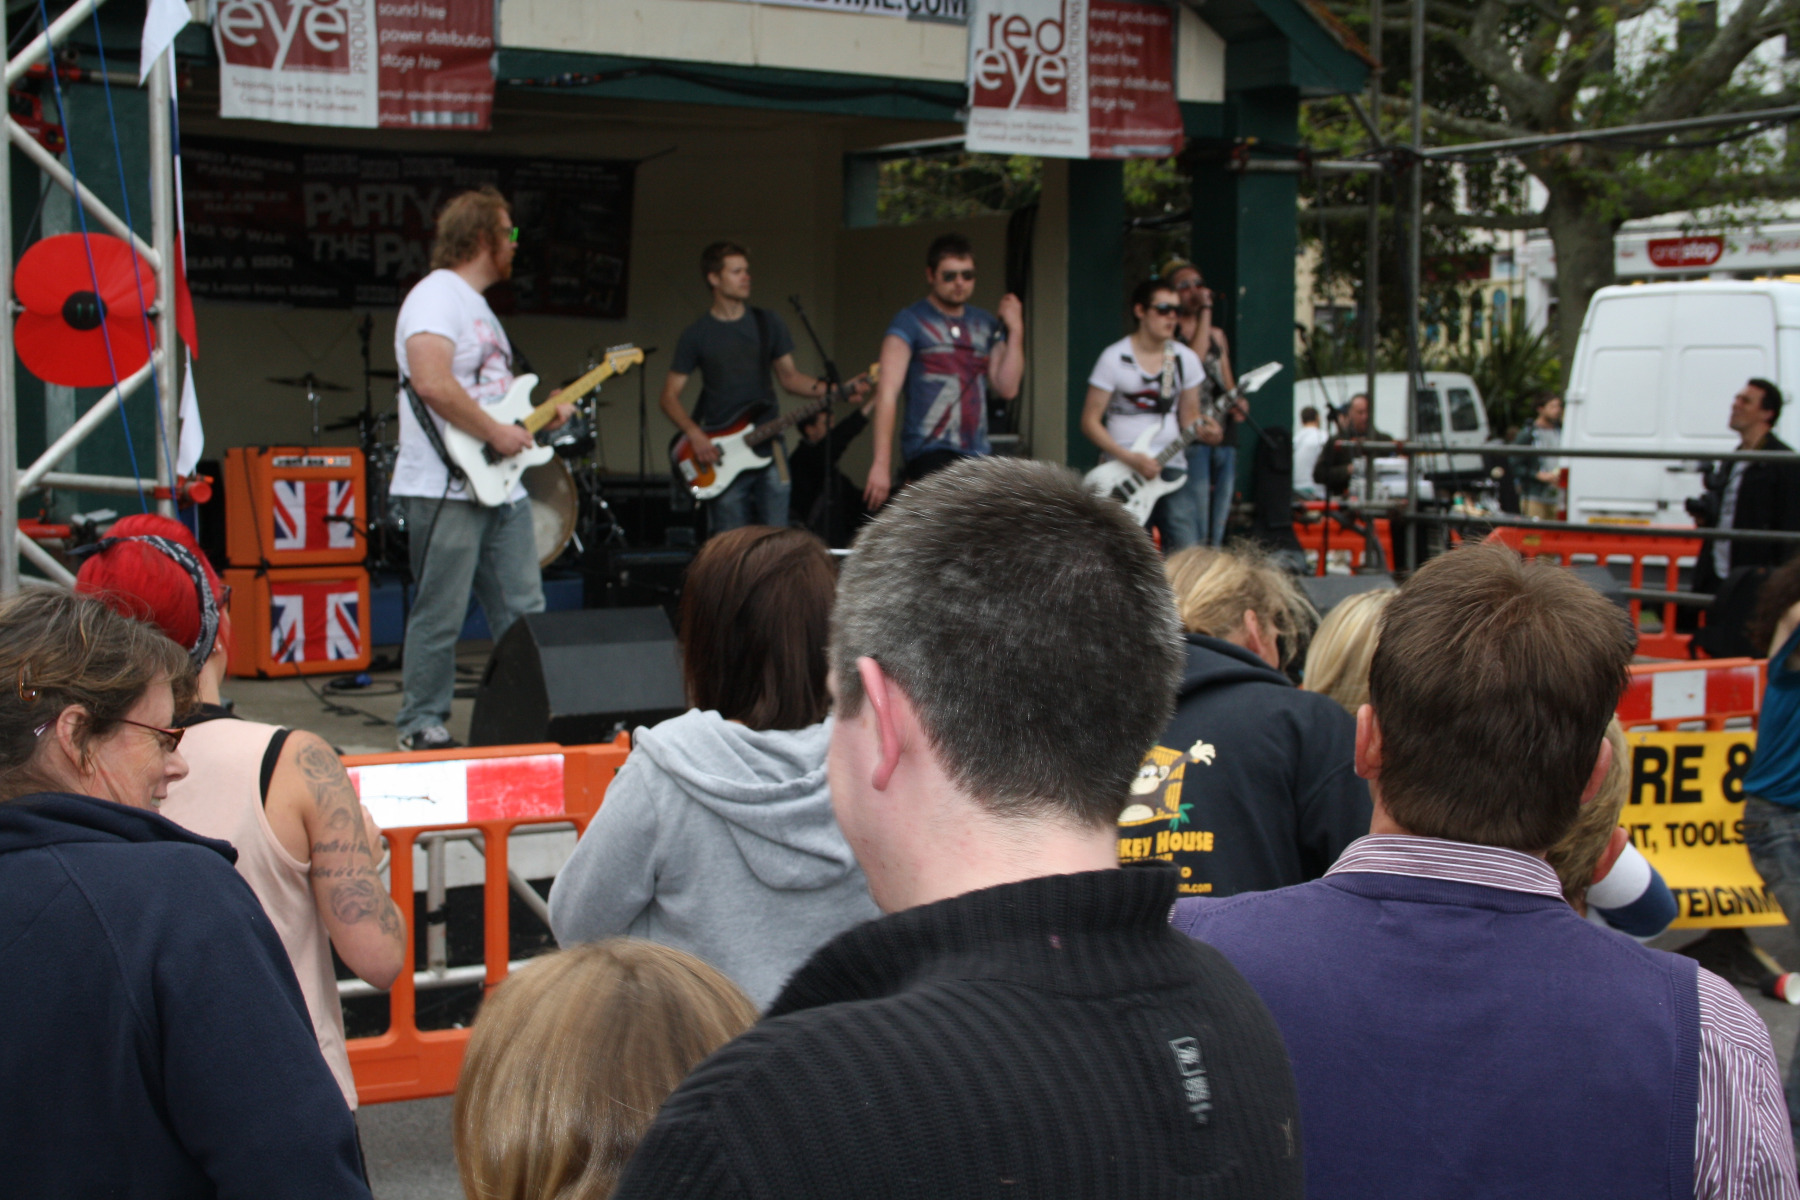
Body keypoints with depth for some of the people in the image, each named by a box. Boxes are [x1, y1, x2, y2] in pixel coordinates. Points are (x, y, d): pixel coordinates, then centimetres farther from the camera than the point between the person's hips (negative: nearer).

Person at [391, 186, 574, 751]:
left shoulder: (477, 304, 21)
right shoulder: (436, 297, -13)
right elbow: (432, 384, -27)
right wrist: (496, 433, -20)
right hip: (446, 490, -10)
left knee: (523, 612, 11)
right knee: (440, 615, -3)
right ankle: (421, 727, 6)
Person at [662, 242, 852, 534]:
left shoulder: (768, 323, 10)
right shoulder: (696, 335, 2)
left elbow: (788, 377, 14)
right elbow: (669, 397, 3)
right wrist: (694, 435, -12)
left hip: (768, 446, 2)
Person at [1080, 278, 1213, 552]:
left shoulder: (1186, 360, 9)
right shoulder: (1114, 359, -4)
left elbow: (1188, 417, 15)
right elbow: (1089, 422, -4)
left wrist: (1202, 430, -9)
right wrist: (1130, 458, -15)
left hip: (1170, 468, 3)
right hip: (1122, 471, -3)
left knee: (1187, 552, -11)